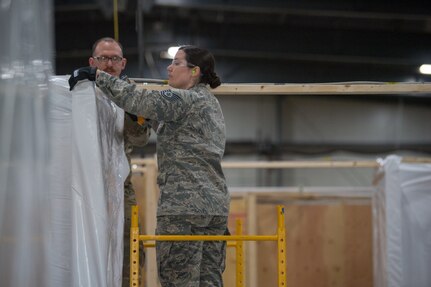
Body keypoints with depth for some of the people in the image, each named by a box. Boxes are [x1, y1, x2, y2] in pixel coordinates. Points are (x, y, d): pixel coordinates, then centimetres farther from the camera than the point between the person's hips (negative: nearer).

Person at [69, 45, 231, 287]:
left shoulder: (185, 99, -8)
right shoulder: (211, 103, 20)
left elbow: (137, 99, -18)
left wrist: (97, 75, -13)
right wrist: (152, 119, 18)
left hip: (184, 205, -9)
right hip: (216, 204, 9)